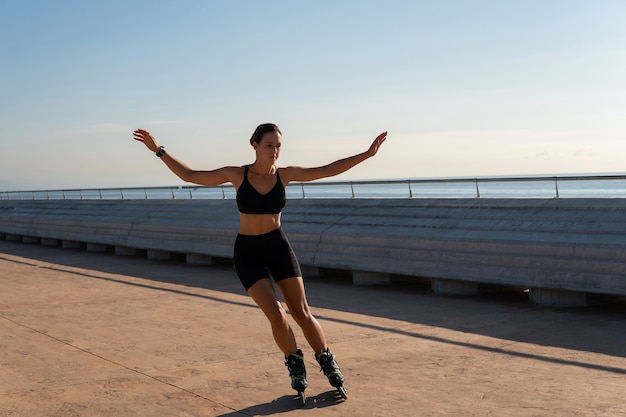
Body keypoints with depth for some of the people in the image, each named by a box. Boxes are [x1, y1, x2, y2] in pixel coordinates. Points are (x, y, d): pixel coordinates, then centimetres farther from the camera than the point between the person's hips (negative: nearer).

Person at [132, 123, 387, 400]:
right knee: (277, 315, -15)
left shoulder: (285, 174, -4)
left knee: (302, 312, -2)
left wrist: (366, 154, -6)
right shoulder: (237, 174, -8)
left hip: (278, 247, 2)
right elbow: (189, 176, -3)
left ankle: (327, 361, 21)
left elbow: (329, 170, -2)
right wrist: (158, 150, -8)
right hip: (247, 252, -2)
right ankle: (295, 365, 12)